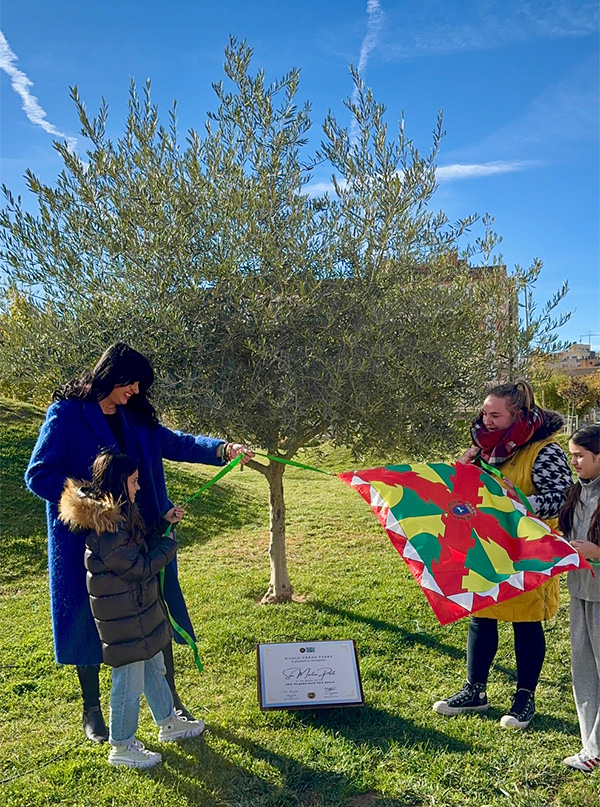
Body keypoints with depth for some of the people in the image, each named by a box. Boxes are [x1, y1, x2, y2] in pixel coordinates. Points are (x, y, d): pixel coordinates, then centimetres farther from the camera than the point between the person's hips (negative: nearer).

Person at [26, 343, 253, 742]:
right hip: (86, 540, -5)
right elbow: (38, 475, -11)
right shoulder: (66, 415, -10)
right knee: (89, 621, 9)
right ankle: (92, 710, 31)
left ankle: (170, 700, 28)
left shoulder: (136, 418, 6)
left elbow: (177, 442, 0)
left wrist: (223, 448, -16)